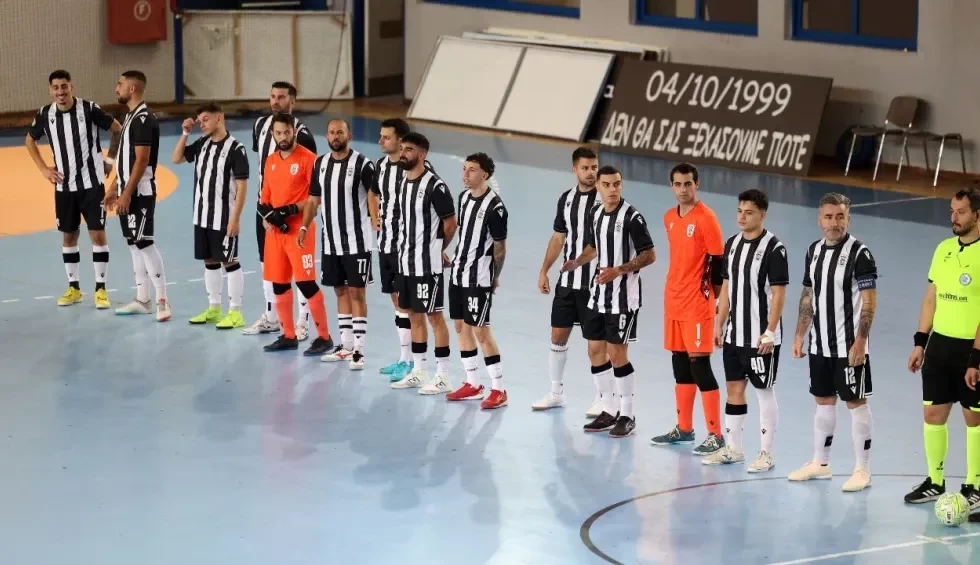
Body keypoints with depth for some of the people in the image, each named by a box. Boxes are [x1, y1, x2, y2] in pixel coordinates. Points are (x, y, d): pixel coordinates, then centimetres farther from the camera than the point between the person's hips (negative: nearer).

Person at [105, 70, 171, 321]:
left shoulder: (144, 119, -17)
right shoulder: (131, 116, 14)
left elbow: (142, 160, -22)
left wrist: (127, 194, -23)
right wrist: (115, 189, 20)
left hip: (140, 193, -10)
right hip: (128, 192, 10)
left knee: (144, 244, -10)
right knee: (134, 244, 12)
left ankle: (163, 301, -7)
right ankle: (142, 300, 17)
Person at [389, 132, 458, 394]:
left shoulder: (434, 186, -16)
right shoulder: (403, 183, 9)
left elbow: (451, 223, -11)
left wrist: (435, 250, 1)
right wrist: (405, 250, 12)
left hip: (427, 265, -8)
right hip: (405, 262, 8)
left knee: (434, 316, -2)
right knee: (414, 315, 13)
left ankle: (443, 377, 4)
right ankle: (419, 372, 22)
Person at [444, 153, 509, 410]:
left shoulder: (494, 207, -18)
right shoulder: (463, 197, 6)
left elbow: (500, 248, -10)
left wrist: (494, 278, -3)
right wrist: (457, 259, 14)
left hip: (479, 279, -8)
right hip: (458, 273, 8)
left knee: (480, 330, -6)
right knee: (461, 326, 12)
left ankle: (498, 390, 3)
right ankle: (473, 384, 23)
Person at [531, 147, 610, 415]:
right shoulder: (566, 199, 7)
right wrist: (544, 271, 15)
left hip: (595, 284, -6)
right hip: (567, 281, 6)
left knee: (597, 345, -4)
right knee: (558, 335, 15)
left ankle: (606, 400, 12)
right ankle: (556, 392, 30)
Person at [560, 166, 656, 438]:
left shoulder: (632, 217, -15)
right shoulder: (595, 214, 7)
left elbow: (649, 255, -14)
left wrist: (618, 270, -23)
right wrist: (577, 262, 1)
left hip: (624, 297, -7)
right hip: (600, 293, 7)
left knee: (617, 354, -5)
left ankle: (627, 416, 7)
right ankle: (608, 411, 23)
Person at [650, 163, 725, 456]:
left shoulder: (706, 218, -12)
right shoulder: (669, 218, 11)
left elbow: (717, 262, -11)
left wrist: (711, 297, -9)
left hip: (697, 303, -7)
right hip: (673, 300, 7)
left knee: (699, 364, -9)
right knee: (680, 363, 13)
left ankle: (715, 435, -6)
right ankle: (684, 428, 22)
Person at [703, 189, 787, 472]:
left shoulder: (773, 248, -13)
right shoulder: (732, 244, 8)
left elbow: (778, 293, -14)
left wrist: (770, 332, -18)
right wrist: (719, 324, 12)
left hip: (760, 337, -7)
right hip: (734, 334, 7)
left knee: (765, 391, 1)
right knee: (733, 388, 12)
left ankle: (766, 453, 8)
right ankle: (732, 449, 22)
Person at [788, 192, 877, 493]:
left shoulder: (859, 253, -13)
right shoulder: (814, 250, 7)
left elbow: (870, 300, -15)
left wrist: (860, 341, -20)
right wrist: (799, 336, 13)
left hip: (849, 347, -7)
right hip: (820, 344, 7)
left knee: (856, 403, 0)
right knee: (823, 401, 14)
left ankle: (862, 470, 6)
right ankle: (820, 463, 25)